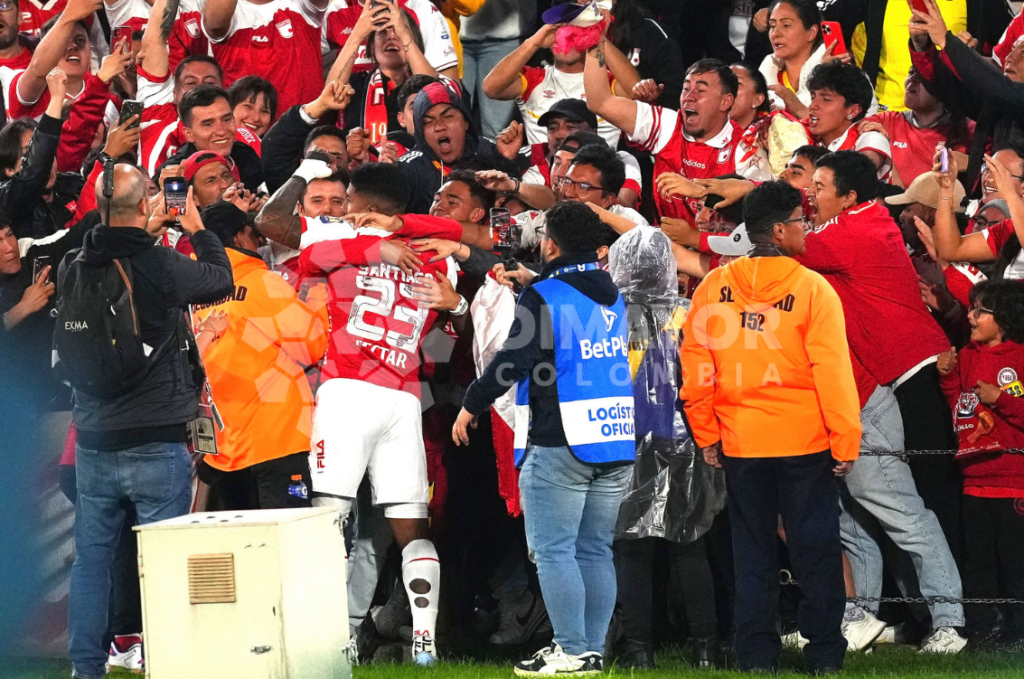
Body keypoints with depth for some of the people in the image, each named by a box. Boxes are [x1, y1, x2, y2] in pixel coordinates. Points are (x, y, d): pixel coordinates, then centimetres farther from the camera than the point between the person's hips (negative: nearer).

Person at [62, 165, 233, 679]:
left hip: (93, 439, 4)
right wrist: (197, 228, 18)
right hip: (156, 439, -4)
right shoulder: (160, 265, -15)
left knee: (91, 557, 11)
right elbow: (221, 280, 1)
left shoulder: (73, 270, -2)